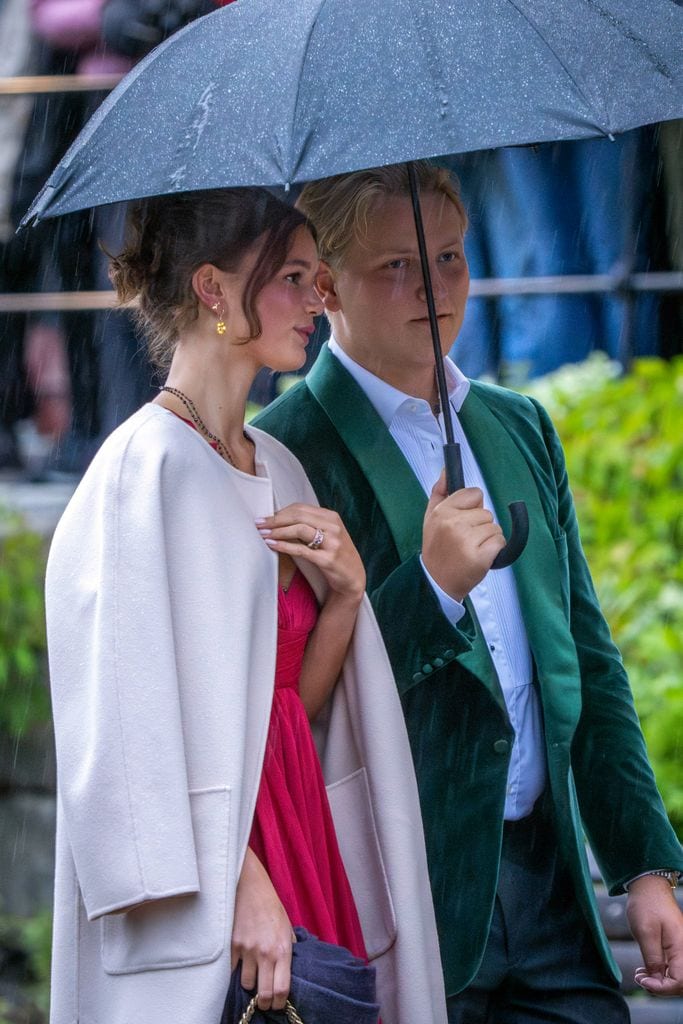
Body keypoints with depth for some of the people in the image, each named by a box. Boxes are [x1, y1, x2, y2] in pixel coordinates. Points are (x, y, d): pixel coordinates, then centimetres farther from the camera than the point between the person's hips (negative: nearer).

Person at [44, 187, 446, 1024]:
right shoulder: (147, 468, -11)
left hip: (298, 828, 8)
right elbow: (145, 717, -16)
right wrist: (242, 885, -21)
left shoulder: (275, 468, 13)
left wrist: (345, 593, -2)